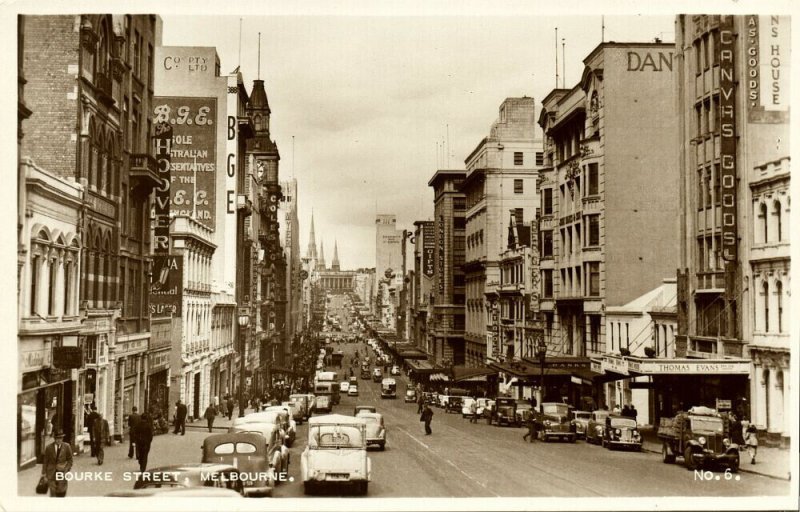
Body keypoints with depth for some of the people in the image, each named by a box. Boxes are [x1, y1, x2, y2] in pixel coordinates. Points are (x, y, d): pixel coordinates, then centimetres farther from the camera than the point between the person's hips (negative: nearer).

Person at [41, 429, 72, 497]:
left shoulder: (67, 447, -2)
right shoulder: (49, 447, -1)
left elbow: (70, 461, 4)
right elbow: (45, 461, 4)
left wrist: (66, 471, -6)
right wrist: (44, 473, 3)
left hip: (62, 473, 0)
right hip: (51, 473, 0)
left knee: (61, 493, 4)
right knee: (53, 493, -3)